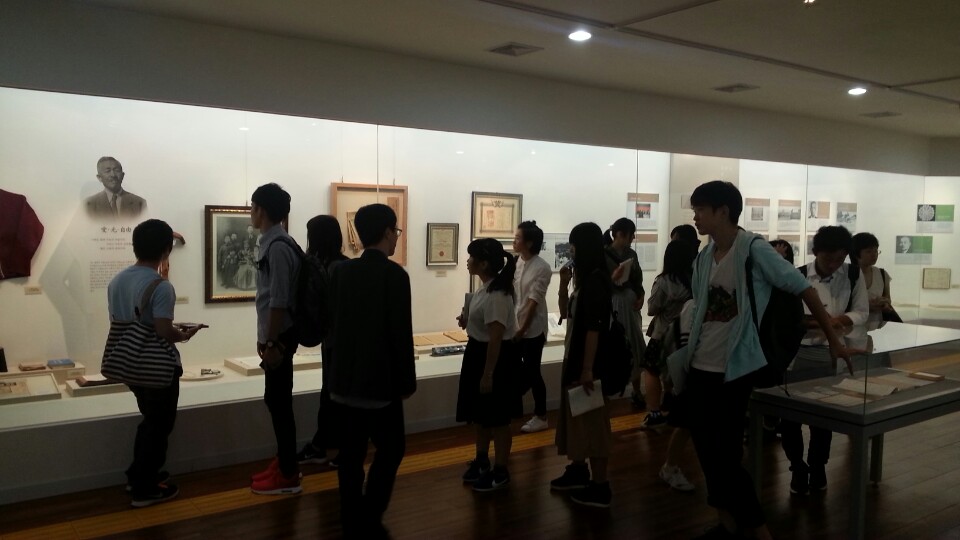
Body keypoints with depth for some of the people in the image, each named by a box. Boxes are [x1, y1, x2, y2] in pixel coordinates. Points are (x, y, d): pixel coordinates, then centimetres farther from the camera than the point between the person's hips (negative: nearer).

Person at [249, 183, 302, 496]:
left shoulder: (278, 247, -18)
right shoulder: (271, 244, 13)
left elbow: (280, 301, -22)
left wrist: (272, 344, -20)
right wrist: (264, 339, 20)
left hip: (280, 337, -10)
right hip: (273, 335, 10)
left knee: (279, 402, -2)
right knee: (276, 401, 15)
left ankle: (288, 475, 9)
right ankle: (283, 464, 26)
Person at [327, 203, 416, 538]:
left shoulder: (342, 271, 4)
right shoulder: (395, 274, -14)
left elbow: (332, 323, 8)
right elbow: (401, 333, -14)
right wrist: (407, 381, -4)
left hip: (344, 377, 6)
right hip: (379, 379, -6)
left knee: (350, 453, 11)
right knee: (391, 448, 10)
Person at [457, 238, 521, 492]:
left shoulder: (497, 295, -25)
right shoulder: (485, 289, 5)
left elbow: (495, 337, -25)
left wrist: (488, 374, -22)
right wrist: (467, 322, 2)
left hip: (497, 357, -10)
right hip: (478, 353, 10)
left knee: (497, 418, 5)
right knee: (480, 414, 20)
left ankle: (500, 471, 20)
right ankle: (481, 460, 37)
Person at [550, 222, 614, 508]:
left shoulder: (596, 280, -18)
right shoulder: (584, 279, 9)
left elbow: (594, 328, -22)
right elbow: (566, 313, 19)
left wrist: (587, 369, -23)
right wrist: (564, 284, 6)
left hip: (588, 361, -9)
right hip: (574, 356, 9)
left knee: (592, 421, -2)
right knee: (576, 417, 18)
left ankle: (600, 487, 7)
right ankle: (578, 470, 32)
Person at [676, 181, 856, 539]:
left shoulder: (754, 250, -13)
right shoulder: (702, 259, 7)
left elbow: (803, 289, -9)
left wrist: (833, 339, -8)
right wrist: (682, 356, 13)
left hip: (734, 370, -7)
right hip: (700, 367, 7)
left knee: (727, 455, -2)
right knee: (705, 449, 13)